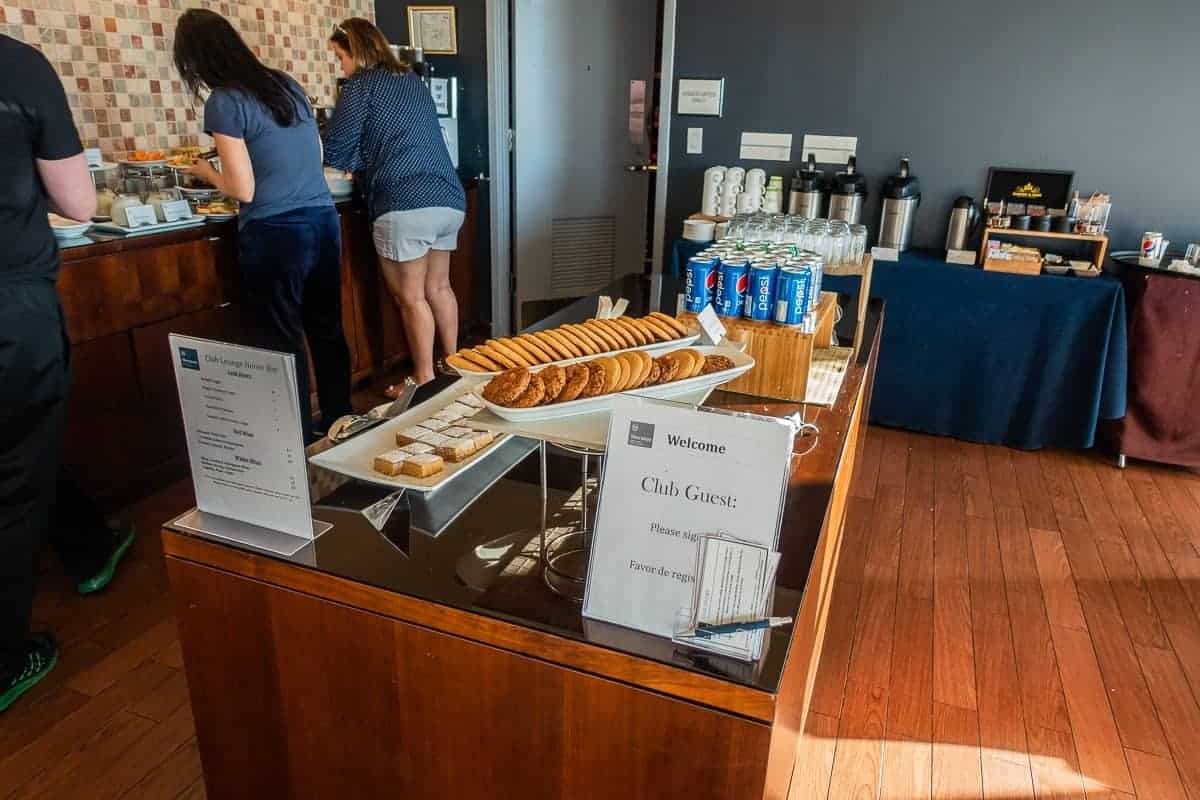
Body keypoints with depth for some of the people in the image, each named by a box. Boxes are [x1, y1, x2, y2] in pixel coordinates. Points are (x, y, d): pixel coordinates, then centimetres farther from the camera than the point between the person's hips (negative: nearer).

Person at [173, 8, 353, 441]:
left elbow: (244, 190, -9)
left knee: (281, 344, 5)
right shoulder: (287, 83, 11)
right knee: (327, 330, 15)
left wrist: (206, 172, 9)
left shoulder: (224, 101, -9)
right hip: (323, 221, 7)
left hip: (276, 233, -6)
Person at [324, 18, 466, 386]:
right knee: (438, 287, 17)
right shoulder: (412, 81, 22)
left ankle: (425, 380, 8)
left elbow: (335, 151, -1)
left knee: (410, 298, 2)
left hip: (406, 205, -7)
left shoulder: (361, 85, 1)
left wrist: (361, 163, 18)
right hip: (449, 200, 7)